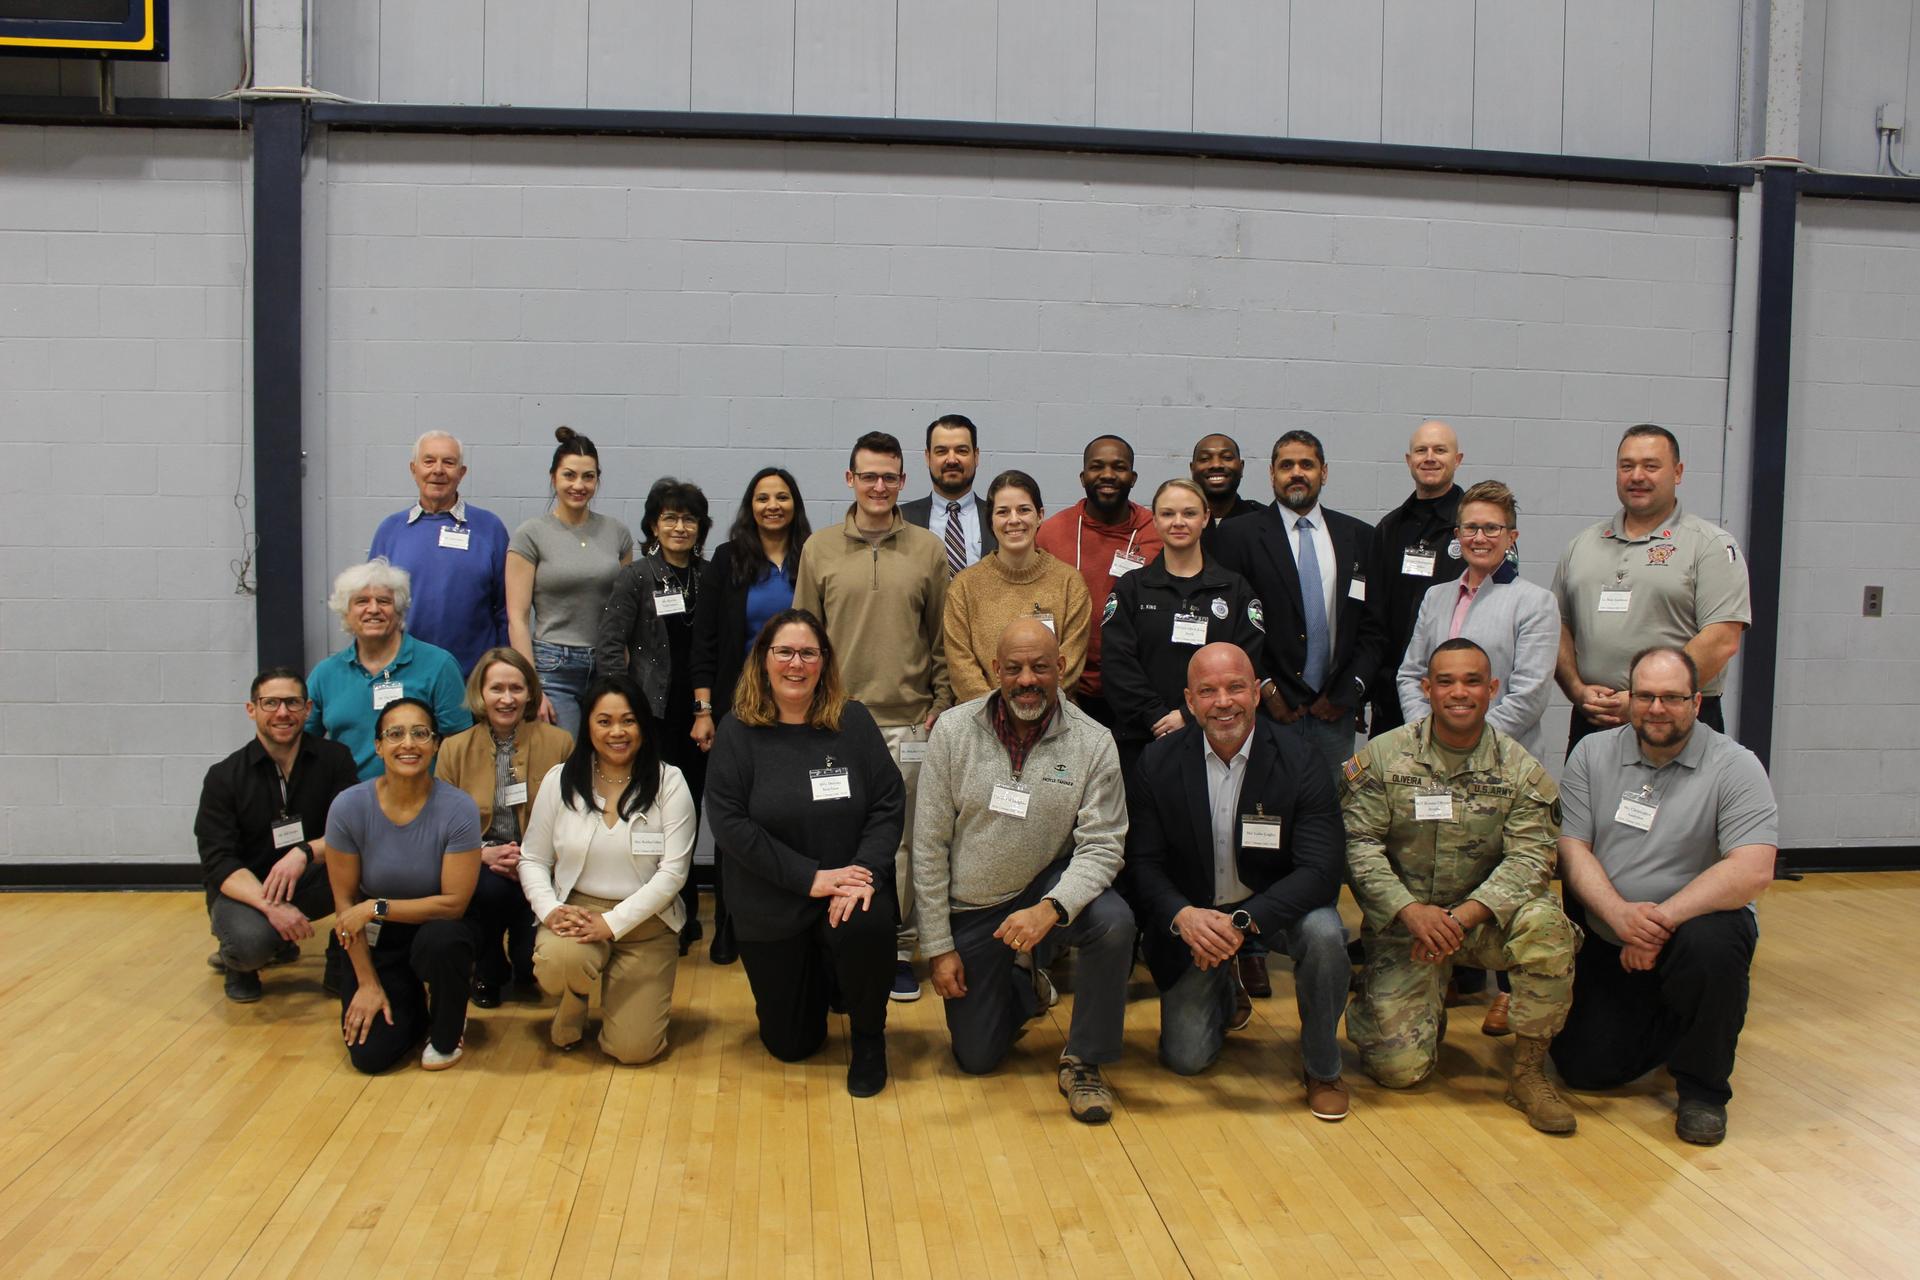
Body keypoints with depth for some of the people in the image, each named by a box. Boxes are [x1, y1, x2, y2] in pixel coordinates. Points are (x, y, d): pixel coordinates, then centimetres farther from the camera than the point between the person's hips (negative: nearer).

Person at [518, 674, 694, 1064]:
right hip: (576, 910, 1)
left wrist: (612, 923, -18)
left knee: (633, 1049, -10)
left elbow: (673, 871, -11)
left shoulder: (668, 782, -6)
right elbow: (532, 859, 4)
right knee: (558, 962, -35)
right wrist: (550, 910, -16)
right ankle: (573, 1005, 5)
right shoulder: (561, 780, 1)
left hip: (645, 921, -1)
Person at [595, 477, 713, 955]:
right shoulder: (636, 578, -2)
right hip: (653, 714, -3)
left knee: (689, 811, 9)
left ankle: (684, 915, 24)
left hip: (698, 715, 4)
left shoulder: (710, 576, 8)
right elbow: (609, 646, -4)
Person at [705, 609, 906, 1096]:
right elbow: (729, 820, -13)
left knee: (867, 926, -36)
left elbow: (890, 804, -5)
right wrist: (810, 877, -20)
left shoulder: (852, 720, -1)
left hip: (850, 888, 0)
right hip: (771, 903, 0)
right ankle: (819, 983, 42)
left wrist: (864, 871, -22)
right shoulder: (738, 731, -5)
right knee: (790, 1044, 5)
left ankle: (869, 1037, -5)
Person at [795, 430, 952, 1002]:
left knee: (904, 843, 5)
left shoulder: (927, 550, 4)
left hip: (908, 725, 0)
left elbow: (941, 638, 7)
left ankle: (899, 949, 18)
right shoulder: (819, 550, 5)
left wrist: (940, 705, 2)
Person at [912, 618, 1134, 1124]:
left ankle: (1083, 1062, -10)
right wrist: (938, 946, -7)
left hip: (1045, 889, -1)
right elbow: (929, 845, -7)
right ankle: (1025, 987, 39)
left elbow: (1101, 847, -16)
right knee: (977, 1058, 5)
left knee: (1114, 921, -33)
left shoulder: (1093, 742, -12)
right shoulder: (954, 730, -10)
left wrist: (1050, 909, -35)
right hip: (969, 909, 1)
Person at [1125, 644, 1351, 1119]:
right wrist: (1183, 915, -31)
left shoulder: (1298, 765, -17)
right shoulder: (1159, 763, -11)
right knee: (1186, 1058, -2)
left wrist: (1244, 921, -37)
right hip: (1192, 915, 1)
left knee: (1324, 934, -34)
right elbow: (1143, 861, -10)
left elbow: (1322, 869, -24)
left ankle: (1322, 1069, -6)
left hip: (1273, 906, -1)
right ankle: (1224, 998, 35)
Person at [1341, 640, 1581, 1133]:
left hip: (1484, 918, 1)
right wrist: (1412, 911, -23)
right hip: (1402, 921, -1)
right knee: (1399, 1067, -14)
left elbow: (1529, 859, -11)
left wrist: (1462, 916, -25)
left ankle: (1528, 1072, -12)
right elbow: (1359, 844, -9)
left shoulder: (1520, 769, -2)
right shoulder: (1383, 756, -4)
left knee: (1546, 925, -33)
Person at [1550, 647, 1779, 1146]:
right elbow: (1572, 847, -4)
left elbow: (1753, 871, -21)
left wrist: (1662, 919, -27)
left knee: (1710, 945, -37)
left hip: (1695, 924, -3)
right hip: (1607, 944, 3)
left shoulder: (1735, 766, -10)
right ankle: (1663, 1028, 28)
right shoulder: (1592, 754, 1)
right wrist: (1620, 913, -22)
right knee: (1583, 1067, -7)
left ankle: (1703, 1086, -10)